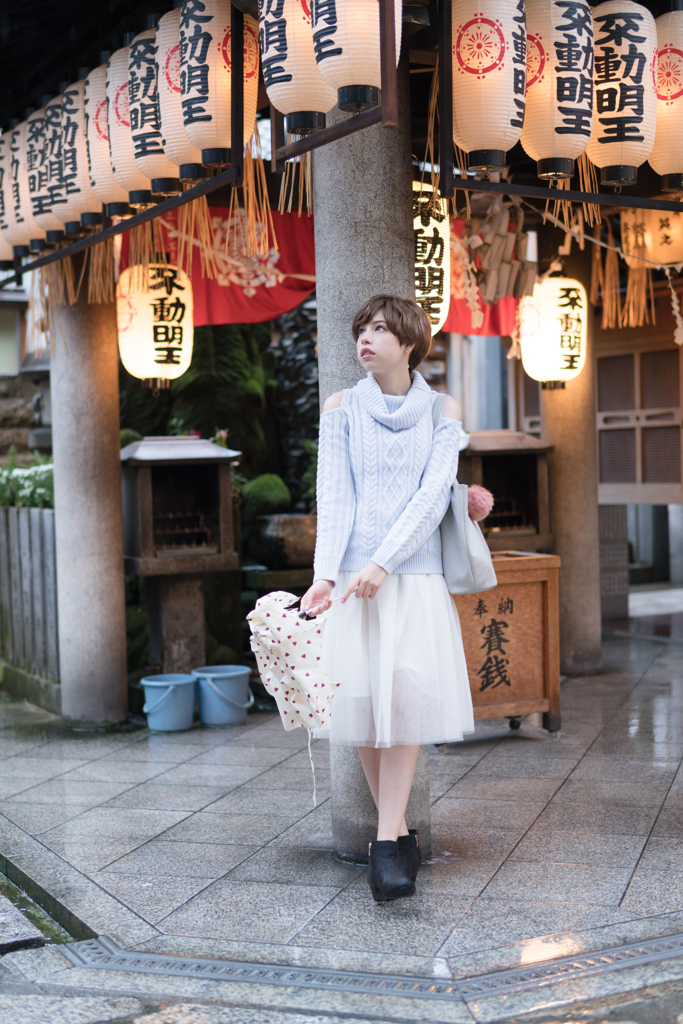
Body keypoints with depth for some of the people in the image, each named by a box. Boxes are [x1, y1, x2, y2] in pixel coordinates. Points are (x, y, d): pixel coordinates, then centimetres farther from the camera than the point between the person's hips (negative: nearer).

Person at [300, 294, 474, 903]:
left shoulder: (442, 410, 6)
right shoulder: (342, 408, 9)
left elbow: (433, 495, -4)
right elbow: (334, 495, 0)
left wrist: (382, 561, -16)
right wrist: (325, 574, -12)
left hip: (415, 572, -1)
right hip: (354, 574, 1)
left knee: (405, 691, -16)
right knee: (361, 695, -5)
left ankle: (388, 840, -14)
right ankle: (399, 831, 9)